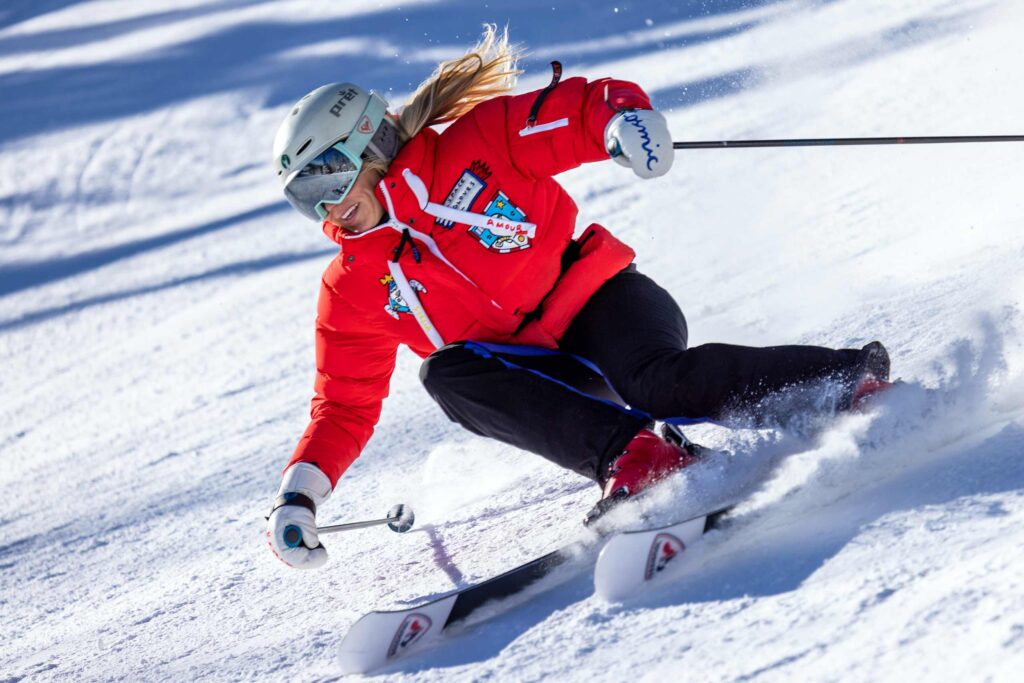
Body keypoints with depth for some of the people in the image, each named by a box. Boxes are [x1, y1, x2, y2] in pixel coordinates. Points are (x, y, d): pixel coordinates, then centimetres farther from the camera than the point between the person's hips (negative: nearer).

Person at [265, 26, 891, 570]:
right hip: (534, 375, 4)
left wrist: (624, 117, -30)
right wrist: (300, 493, -2)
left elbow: (586, 107, -7)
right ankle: (631, 456, -41)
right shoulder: (352, 291, 8)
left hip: (599, 300, -4)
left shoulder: (471, 146, -4)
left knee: (656, 382, -35)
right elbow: (345, 404, 12)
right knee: (447, 373, -28)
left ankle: (849, 378, -25)